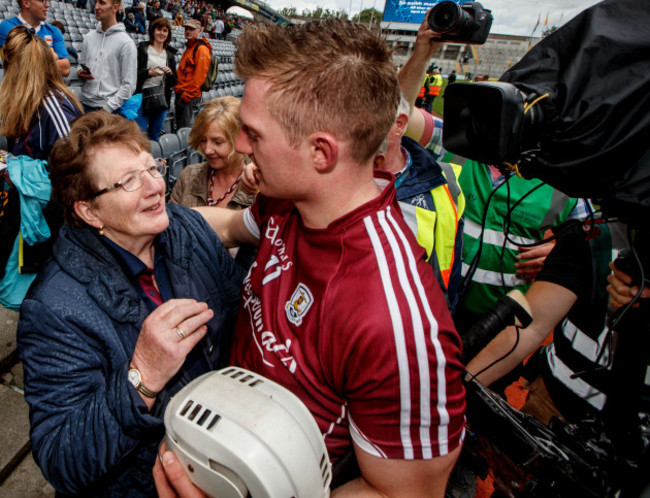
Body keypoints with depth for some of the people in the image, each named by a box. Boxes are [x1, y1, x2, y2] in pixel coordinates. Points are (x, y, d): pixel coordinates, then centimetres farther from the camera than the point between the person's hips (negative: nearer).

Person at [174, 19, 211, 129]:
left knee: (184, 128, -8)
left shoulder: (201, 49, -11)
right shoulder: (189, 47, 20)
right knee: (179, 126, 16)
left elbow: (200, 75, -19)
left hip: (190, 96, -10)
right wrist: (178, 88, 20)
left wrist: (188, 94, -21)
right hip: (181, 93, 10)